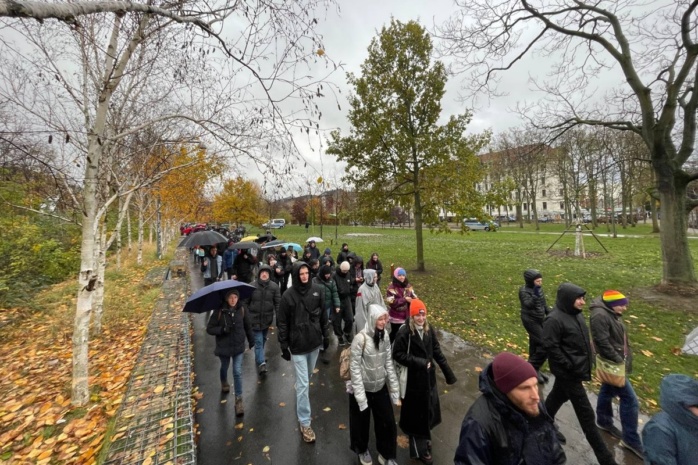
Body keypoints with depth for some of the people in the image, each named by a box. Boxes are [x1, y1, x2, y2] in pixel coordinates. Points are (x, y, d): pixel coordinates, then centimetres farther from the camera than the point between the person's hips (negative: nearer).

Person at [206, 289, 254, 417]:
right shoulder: (219, 311, -18)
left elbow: (247, 325, 1)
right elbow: (209, 329, -11)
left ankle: (238, 400, 11)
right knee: (224, 367, 25)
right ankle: (224, 383, 58)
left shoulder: (241, 309, -12)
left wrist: (251, 340, 10)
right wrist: (222, 329, -29)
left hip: (238, 345, 0)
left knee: (237, 372, -2)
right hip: (224, 346, 0)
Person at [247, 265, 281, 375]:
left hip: (267, 319, 2)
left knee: (263, 340, 21)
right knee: (258, 341, -5)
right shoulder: (252, 286, -11)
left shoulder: (274, 286, -9)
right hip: (255, 319, -2)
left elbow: (278, 303, -7)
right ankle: (261, 363, -2)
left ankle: (259, 358, 44)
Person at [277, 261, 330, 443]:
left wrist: (326, 336, 7)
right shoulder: (288, 295, -14)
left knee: (308, 377, 24)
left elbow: (323, 315, 3)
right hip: (298, 344, -4)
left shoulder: (318, 290, -7)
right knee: (302, 384, 3)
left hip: (314, 341, 4)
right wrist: (284, 346, -6)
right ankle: (305, 423, 19)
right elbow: (282, 322, -8)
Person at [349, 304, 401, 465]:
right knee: (362, 423, 19)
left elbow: (389, 363, -1)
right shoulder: (360, 339, -25)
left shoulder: (385, 337, -7)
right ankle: (362, 450, 50)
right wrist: (360, 395, -17)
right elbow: (355, 368, -19)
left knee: (388, 422, 15)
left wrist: (394, 389, 1)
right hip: (363, 389, -4)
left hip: (381, 387, 4)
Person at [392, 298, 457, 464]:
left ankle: (424, 437, 48)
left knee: (428, 409, 22)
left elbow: (437, 351, 3)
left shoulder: (429, 329, -6)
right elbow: (397, 354, -19)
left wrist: (448, 372, 5)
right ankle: (420, 449, 34)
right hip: (413, 379, -5)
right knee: (416, 412, 12)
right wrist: (419, 362, -23)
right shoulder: (404, 332, -24)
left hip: (428, 376, 6)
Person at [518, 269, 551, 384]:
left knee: (535, 345, 16)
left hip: (540, 320, 8)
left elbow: (544, 304, 16)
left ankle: (534, 369, 31)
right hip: (531, 321, -8)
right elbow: (528, 305, -31)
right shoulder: (524, 291, -18)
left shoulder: (539, 289, 6)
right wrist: (535, 295, -39)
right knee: (545, 345, -11)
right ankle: (533, 368, 6)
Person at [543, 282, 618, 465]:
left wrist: (585, 361, 10)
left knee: (557, 397, 25)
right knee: (586, 414, 4)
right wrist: (569, 366, -20)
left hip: (576, 369, 9)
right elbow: (551, 347, -24)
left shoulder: (575, 314, 1)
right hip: (568, 372, -9)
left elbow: (582, 340, 15)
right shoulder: (554, 320, -27)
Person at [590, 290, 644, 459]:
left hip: (616, 362, 10)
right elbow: (602, 343, -27)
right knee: (630, 399, -2)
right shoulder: (600, 315, -26)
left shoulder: (613, 314, 6)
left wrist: (625, 358, 12)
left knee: (607, 391, 22)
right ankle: (631, 440, 13)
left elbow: (621, 338, 16)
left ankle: (604, 421, 39)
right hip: (612, 364, -10)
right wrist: (618, 361, -20)